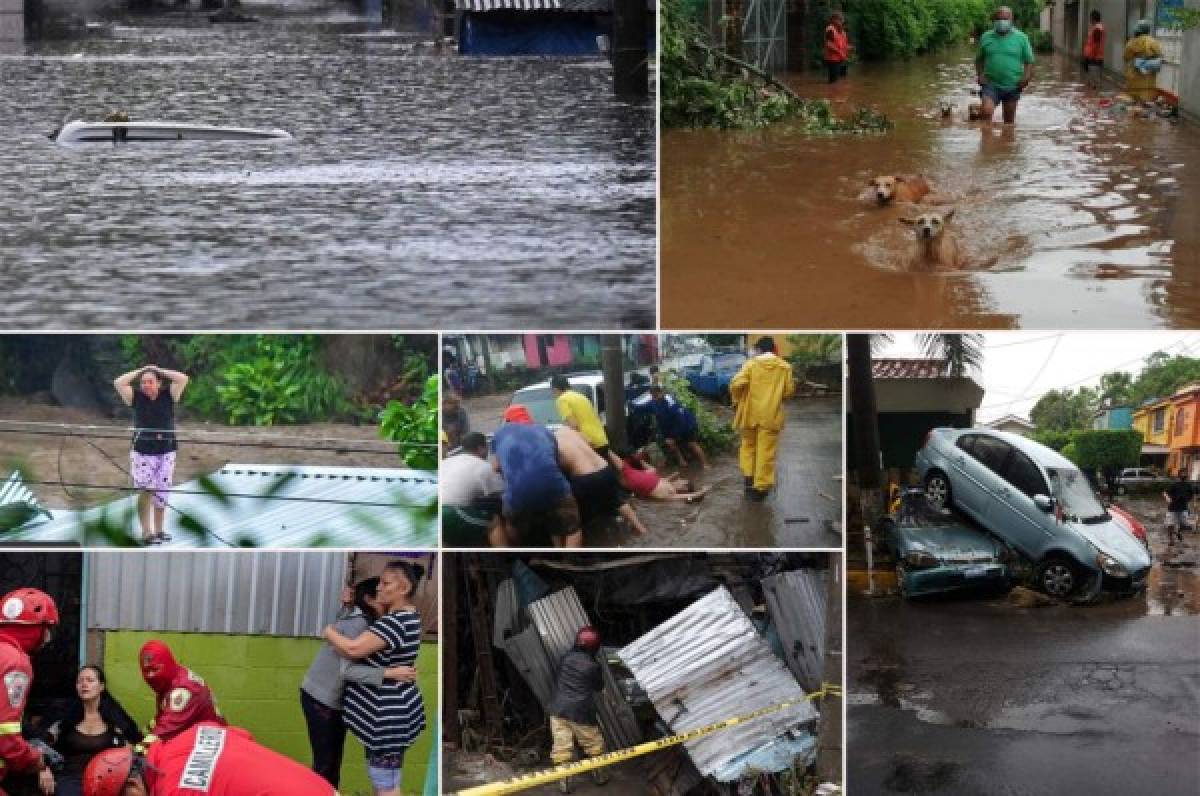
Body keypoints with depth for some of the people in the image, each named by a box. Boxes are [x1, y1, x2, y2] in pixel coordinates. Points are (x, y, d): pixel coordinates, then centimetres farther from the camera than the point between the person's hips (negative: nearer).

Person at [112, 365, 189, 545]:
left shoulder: (168, 396, 3)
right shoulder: (136, 397, 3)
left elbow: (183, 379, -7)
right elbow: (118, 383, -6)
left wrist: (159, 370, 0)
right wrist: (140, 371, 1)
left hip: (166, 451, 1)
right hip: (142, 452, -1)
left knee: (161, 493, 8)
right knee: (145, 492, -8)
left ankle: (158, 530, 20)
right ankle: (146, 532, -4)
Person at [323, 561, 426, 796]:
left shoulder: (397, 622, -23)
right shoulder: (407, 616, 8)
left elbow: (353, 649, -28)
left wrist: (329, 632, -9)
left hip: (388, 714, -10)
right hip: (390, 710, 10)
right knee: (379, 776, 19)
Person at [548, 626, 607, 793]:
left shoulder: (565, 657, 2)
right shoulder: (593, 666, -8)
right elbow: (599, 687, 7)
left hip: (558, 709, 3)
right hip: (581, 712, -3)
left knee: (561, 745, 4)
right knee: (594, 744, 17)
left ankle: (564, 782, 4)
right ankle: (599, 775, 29)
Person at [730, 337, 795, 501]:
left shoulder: (752, 363, -2)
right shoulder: (784, 367, 3)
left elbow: (737, 384, -12)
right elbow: (789, 390, 5)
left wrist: (737, 401, 5)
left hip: (750, 413, 0)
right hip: (771, 415, 0)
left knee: (748, 446, 20)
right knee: (766, 452, 3)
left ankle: (748, 478, 13)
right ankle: (760, 487, 4)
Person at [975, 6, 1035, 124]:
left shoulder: (1021, 38, 3)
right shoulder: (986, 37, 6)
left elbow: (1029, 61, 7)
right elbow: (979, 59, 17)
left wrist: (1026, 76, -12)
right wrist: (979, 75, 0)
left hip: (1012, 87, 0)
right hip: (991, 84, 0)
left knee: (1009, 121, 10)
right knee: (985, 111, -23)